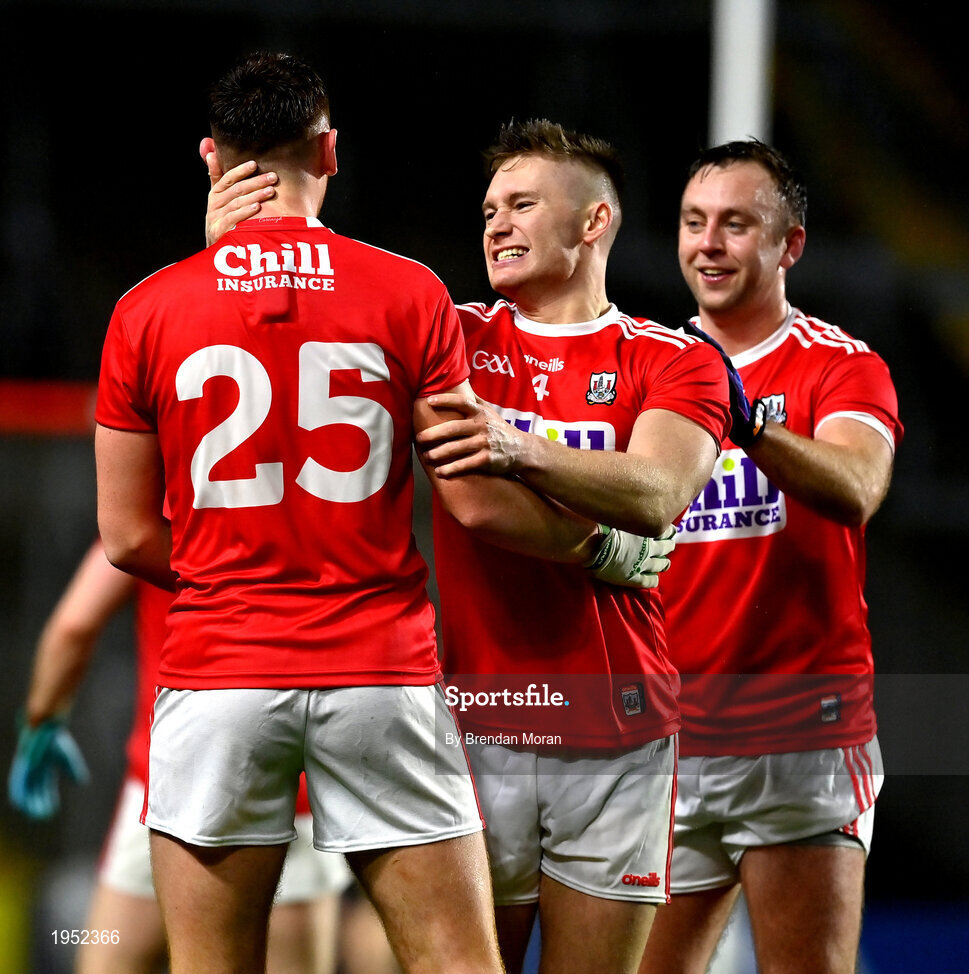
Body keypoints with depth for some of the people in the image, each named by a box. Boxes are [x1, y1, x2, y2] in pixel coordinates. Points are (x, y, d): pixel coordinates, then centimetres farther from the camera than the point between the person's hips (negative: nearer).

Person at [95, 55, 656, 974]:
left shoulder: (145, 312, 2)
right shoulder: (409, 295, -1)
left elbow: (128, 536, 5)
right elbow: (474, 501, -2)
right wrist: (602, 549, 15)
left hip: (216, 674, 0)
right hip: (380, 670, 0)